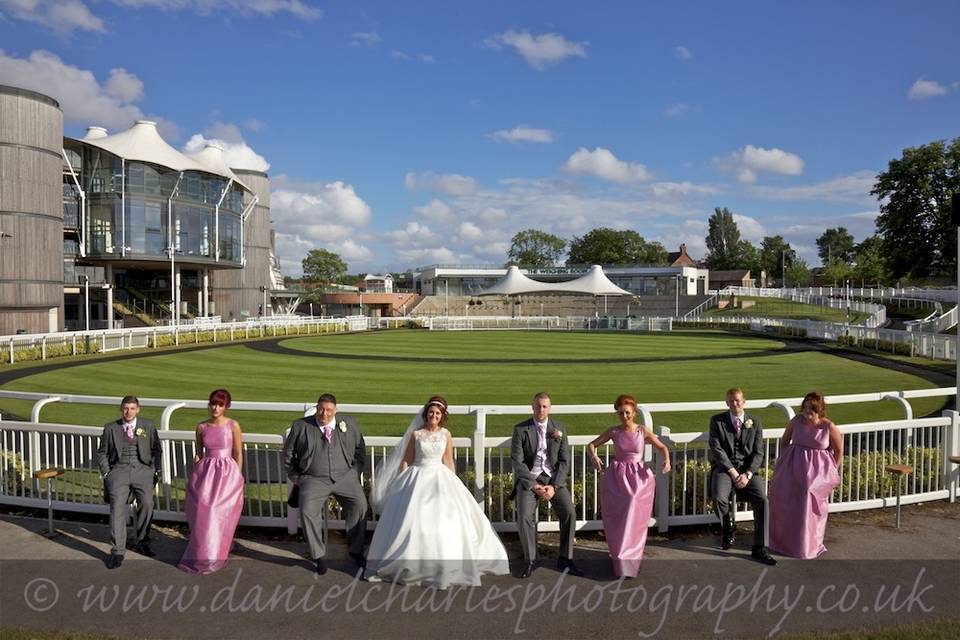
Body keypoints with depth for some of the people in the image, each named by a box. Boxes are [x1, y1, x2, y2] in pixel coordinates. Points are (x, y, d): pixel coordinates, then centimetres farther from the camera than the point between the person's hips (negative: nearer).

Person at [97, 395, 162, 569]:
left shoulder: (147, 426, 11)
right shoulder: (110, 428, 10)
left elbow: (156, 449, 14)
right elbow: (102, 453, 15)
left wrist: (155, 471, 4)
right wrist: (106, 473, 3)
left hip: (142, 469, 0)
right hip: (119, 469, 0)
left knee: (147, 503, -20)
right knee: (117, 504, -22)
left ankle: (140, 542, 2)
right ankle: (117, 550, -14)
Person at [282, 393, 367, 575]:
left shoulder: (349, 423, 8)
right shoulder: (300, 426, 4)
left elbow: (360, 449, 18)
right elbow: (288, 454, 14)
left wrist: (356, 472, 9)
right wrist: (296, 478, 9)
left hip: (345, 476, 1)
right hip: (313, 479, -1)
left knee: (360, 504, -20)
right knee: (307, 511, -24)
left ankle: (355, 550, -1)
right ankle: (319, 555, -5)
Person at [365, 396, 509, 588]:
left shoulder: (446, 435, 4)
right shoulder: (416, 434, -1)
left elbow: (448, 461, 10)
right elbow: (406, 460, 3)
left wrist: (453, 484, 8)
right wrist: (401, 483, 0)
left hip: (439, 477, 1)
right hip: (417, 478, -1)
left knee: (446, 517, -9)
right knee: (412, 518, -9)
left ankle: (444, 564, 5)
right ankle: (411, 563, 7)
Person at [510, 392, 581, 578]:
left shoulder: (559, 428, 4)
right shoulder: (520, 430, -2)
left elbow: (564, 461, 1)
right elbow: (517, 462, -7)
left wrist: (554, 486, -12)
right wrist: (533, 485, -16)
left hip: (553, 478, 2)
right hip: (529, 478, -2)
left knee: (569, 512, -19)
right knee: (524, 516, -23)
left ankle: (565, 559, -2)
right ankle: (530, 561, -4)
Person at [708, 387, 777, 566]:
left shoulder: (755, 422, 9)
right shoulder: (717, 421, 3)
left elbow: (758, 452, 4)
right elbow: (716, 449, -5)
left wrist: (747, 474, -12)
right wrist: (733, 472, -14)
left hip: (747, 469, 2)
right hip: (724, 467, -1)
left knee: (762, 500, -22)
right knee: (719, 498, -29)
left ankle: (759, 548, -12)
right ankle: (727, 526, 5)